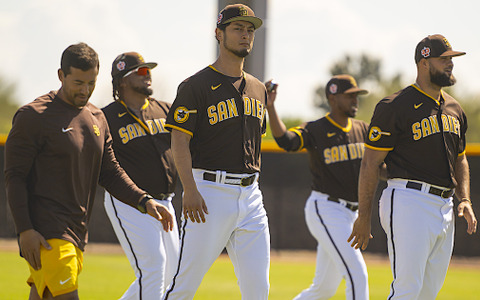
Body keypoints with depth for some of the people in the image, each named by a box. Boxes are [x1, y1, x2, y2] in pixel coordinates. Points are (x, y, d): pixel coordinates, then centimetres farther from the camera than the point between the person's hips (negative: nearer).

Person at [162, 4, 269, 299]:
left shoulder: (258, 89, 16)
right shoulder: (197, 86, -5)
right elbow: (179, 141, -10)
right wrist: (190, 190, -22)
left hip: (250, 194, 6)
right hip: (210, 192, -6)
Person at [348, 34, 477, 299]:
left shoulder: (454, 109, 17)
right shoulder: (395, 106, -7)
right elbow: (370, 162, -7)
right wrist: (363, 217, -10)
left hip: (445, 207, 8)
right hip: (409, 202, -8)